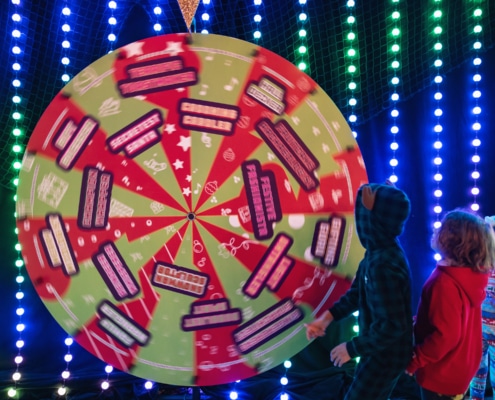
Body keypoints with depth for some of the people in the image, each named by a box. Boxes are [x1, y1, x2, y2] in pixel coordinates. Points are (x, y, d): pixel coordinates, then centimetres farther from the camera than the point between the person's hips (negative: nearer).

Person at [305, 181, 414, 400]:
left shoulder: (383, 265, -33)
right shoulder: (377, 251, -2)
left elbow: (392, 326, -31)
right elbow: (357, 292, 9)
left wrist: (352, 348, -20)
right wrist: (327, 317, -1)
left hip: (386, 356, -9)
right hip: (378, 350, 9)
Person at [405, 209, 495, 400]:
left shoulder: (446, 283, -31)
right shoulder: (471, 275, -3)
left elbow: (446, 336, -29)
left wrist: (414, 360, -17)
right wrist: (421, 322, 14)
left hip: (442, 374, -8)